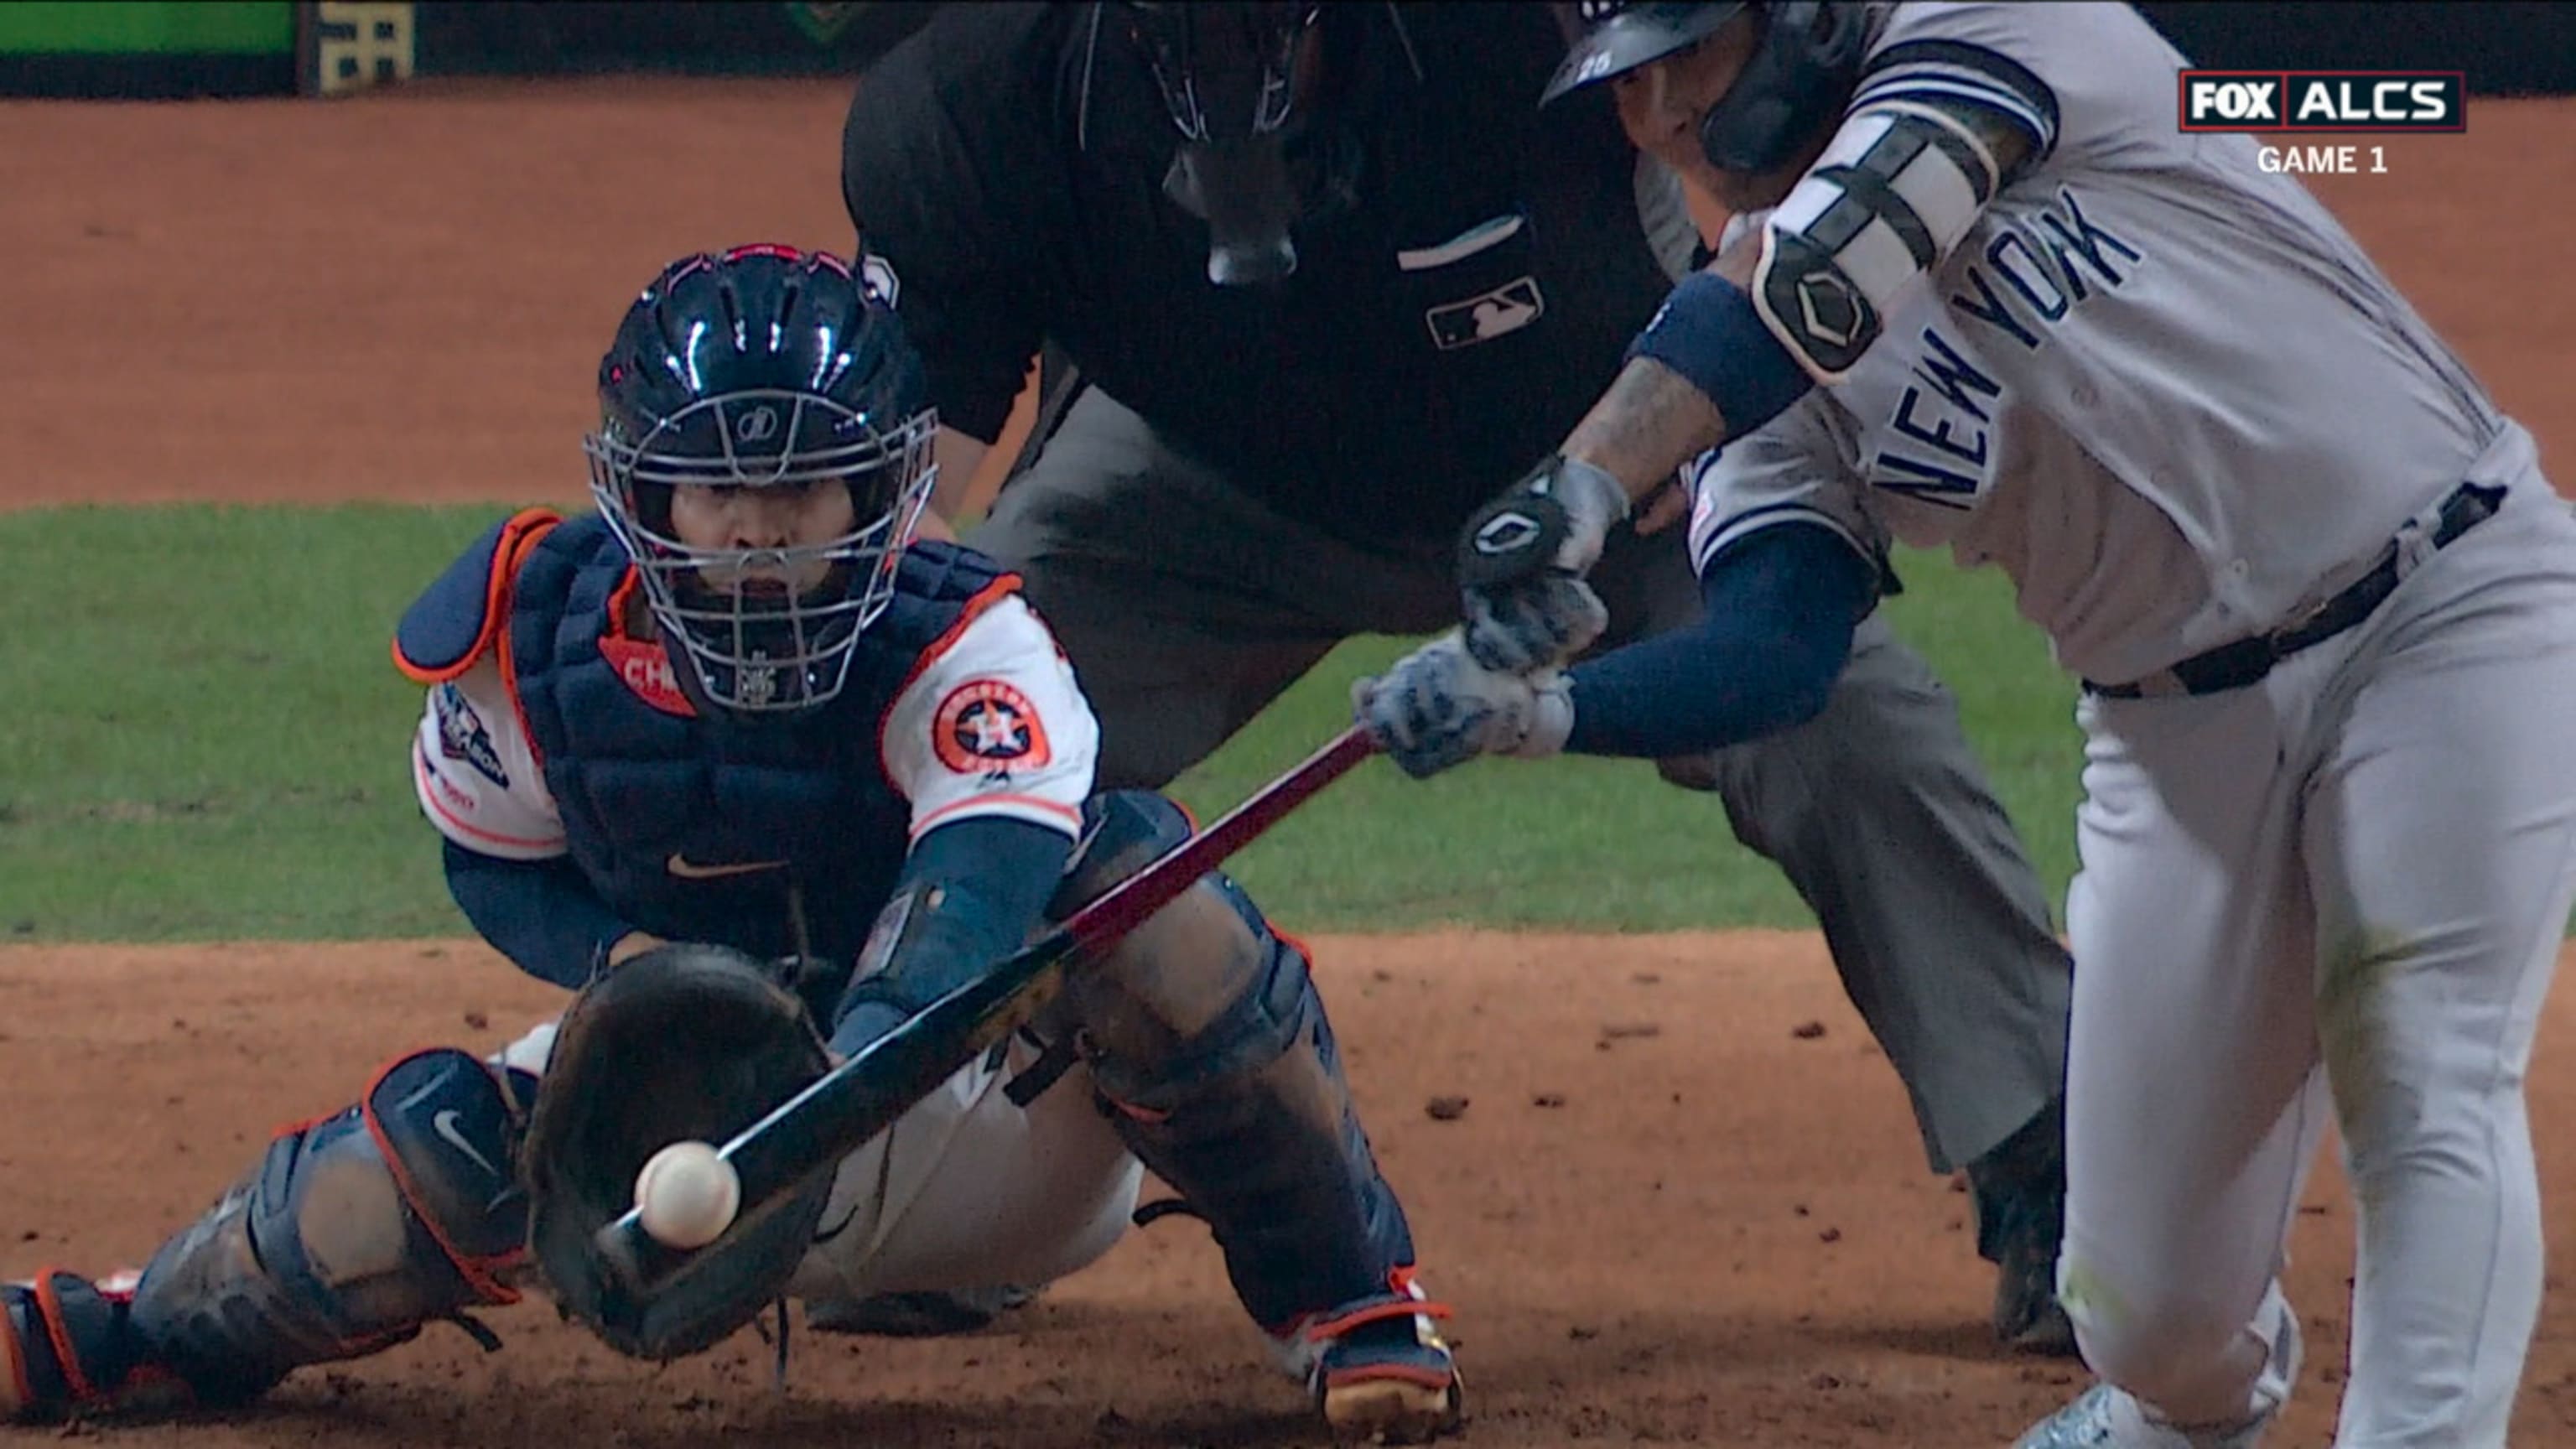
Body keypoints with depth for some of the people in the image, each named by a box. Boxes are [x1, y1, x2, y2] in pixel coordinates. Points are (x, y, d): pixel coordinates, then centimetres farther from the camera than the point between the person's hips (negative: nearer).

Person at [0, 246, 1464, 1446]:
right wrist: (627, 961, -20)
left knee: (1127, 868, -33)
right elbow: (494, 862, 5)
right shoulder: (539, 641, -15)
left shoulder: (970, 646, -28)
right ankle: (150, 1323, 6)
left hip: (999, 1110, -3)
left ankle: (1348, 1293, -15)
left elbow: (981, 886, -47)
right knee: (442, 1152, -26)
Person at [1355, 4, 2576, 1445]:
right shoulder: (1756, 367, 4)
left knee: (2429, 1098, -19)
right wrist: (1530, 710, -30)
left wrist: (1590, 483, -40)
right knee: (2146, 1294, 4)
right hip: (2185, 722, 5)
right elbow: (1779, 650, -12)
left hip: (2455, 606, -5)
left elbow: (1832, 273, -28)